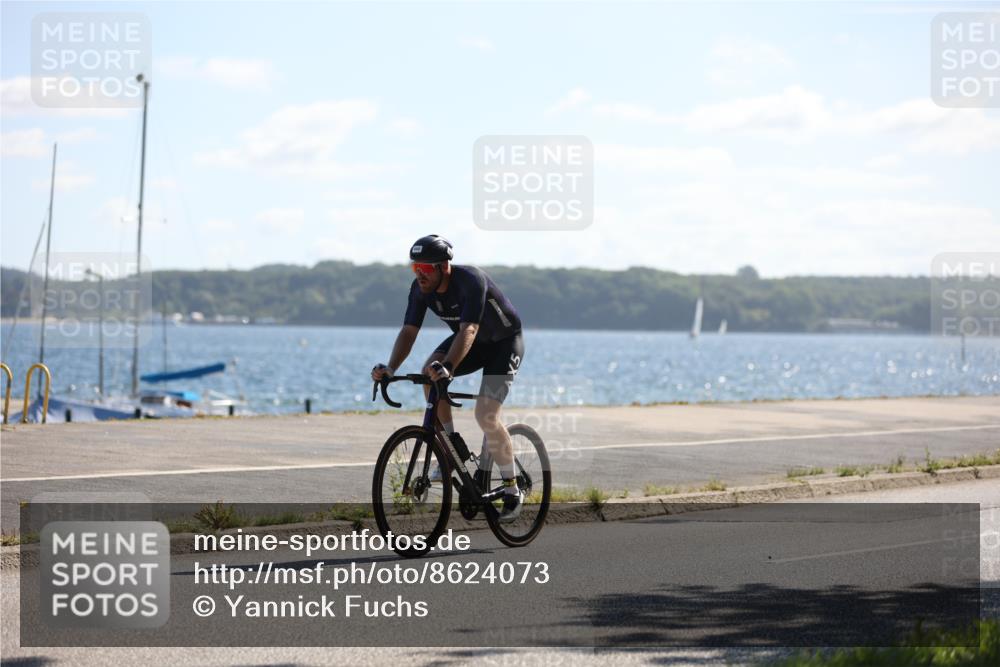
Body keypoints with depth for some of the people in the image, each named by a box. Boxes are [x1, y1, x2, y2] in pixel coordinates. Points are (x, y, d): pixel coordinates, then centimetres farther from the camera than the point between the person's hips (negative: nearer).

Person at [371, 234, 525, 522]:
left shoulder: (470, 280, -34)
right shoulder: (421, 288, -14)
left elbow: (469, 330, -44)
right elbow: (409, 331, -17)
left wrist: (448, 368, -59)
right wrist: (390, 368, -34)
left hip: (504, 341, -6)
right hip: (472, 342, 6)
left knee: (486, 415, -20)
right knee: (429, 372, -23)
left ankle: (512, 491, -5)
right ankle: (454, 445, -8)